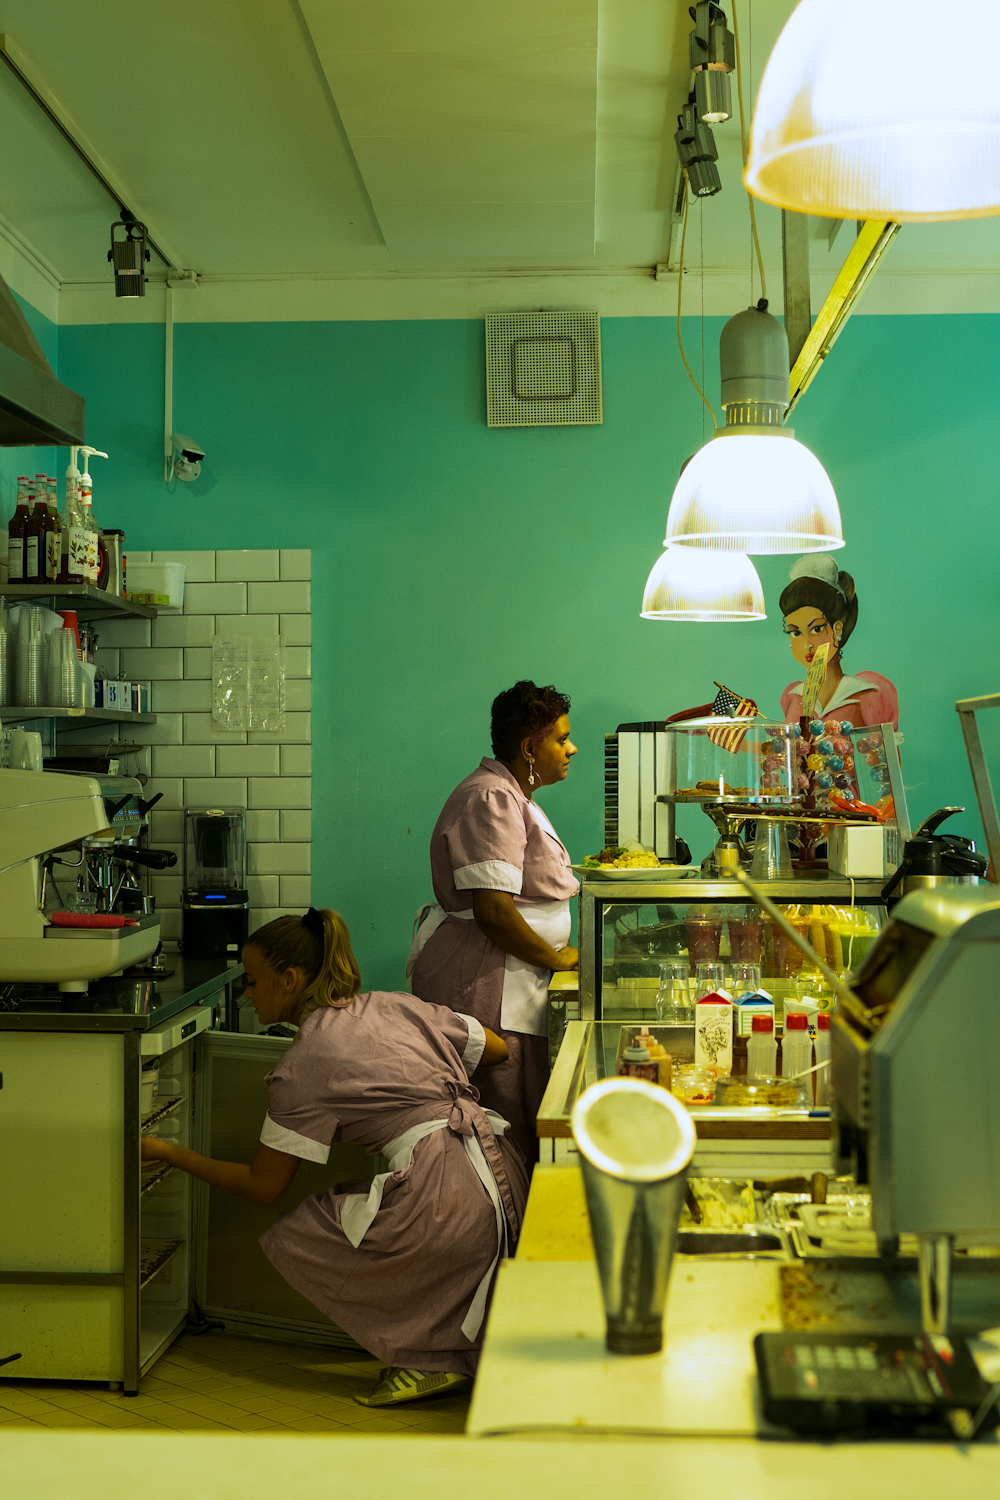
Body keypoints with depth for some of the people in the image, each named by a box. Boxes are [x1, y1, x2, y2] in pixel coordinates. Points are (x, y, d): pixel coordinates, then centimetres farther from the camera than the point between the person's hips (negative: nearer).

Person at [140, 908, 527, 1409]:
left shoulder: (303, 1065, -2)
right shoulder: (396, 1005, 15)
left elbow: (263, 1187, 4)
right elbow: (497, 1050, 22)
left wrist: (168, 1153, 14)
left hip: (447, 1207, -8)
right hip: (508, 1182, 8)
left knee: (287, 1241, 6)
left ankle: (427, 1359, 4)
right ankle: (468, 1347, 22)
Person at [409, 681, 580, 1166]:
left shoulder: (512, 796, 20)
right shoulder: (491, 802, -15)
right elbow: (493, 911, -23)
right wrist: (554, 957, -10)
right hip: (482, 989, -11)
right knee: (513, 1135, -8)